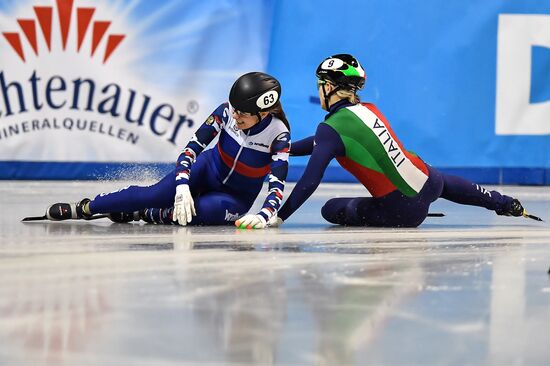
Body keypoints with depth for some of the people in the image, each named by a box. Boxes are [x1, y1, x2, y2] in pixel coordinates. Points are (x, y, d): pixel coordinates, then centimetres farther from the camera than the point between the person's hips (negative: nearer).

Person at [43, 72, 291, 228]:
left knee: (214, 210, -36)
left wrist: (263, 216, -51)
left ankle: (143, 215, -18)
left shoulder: (278, 134, -27)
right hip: (207, 170, 2)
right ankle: (82, 208, -12)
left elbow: (277, 186, -32)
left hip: (236, 195, -2)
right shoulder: (226, 112, -19)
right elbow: (192, 148, -19)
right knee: (157, 194, -22)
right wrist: (182, 188, -34)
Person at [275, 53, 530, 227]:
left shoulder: (332, 128, -14)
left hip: (401, 210, -7)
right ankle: (507, 205, 56)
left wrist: (280, 216, -13)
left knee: (331, 210, 7)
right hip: (429, 181, 7)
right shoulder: (369, 109, 8)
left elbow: (310, 181, -19)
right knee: (445, 183, 41)